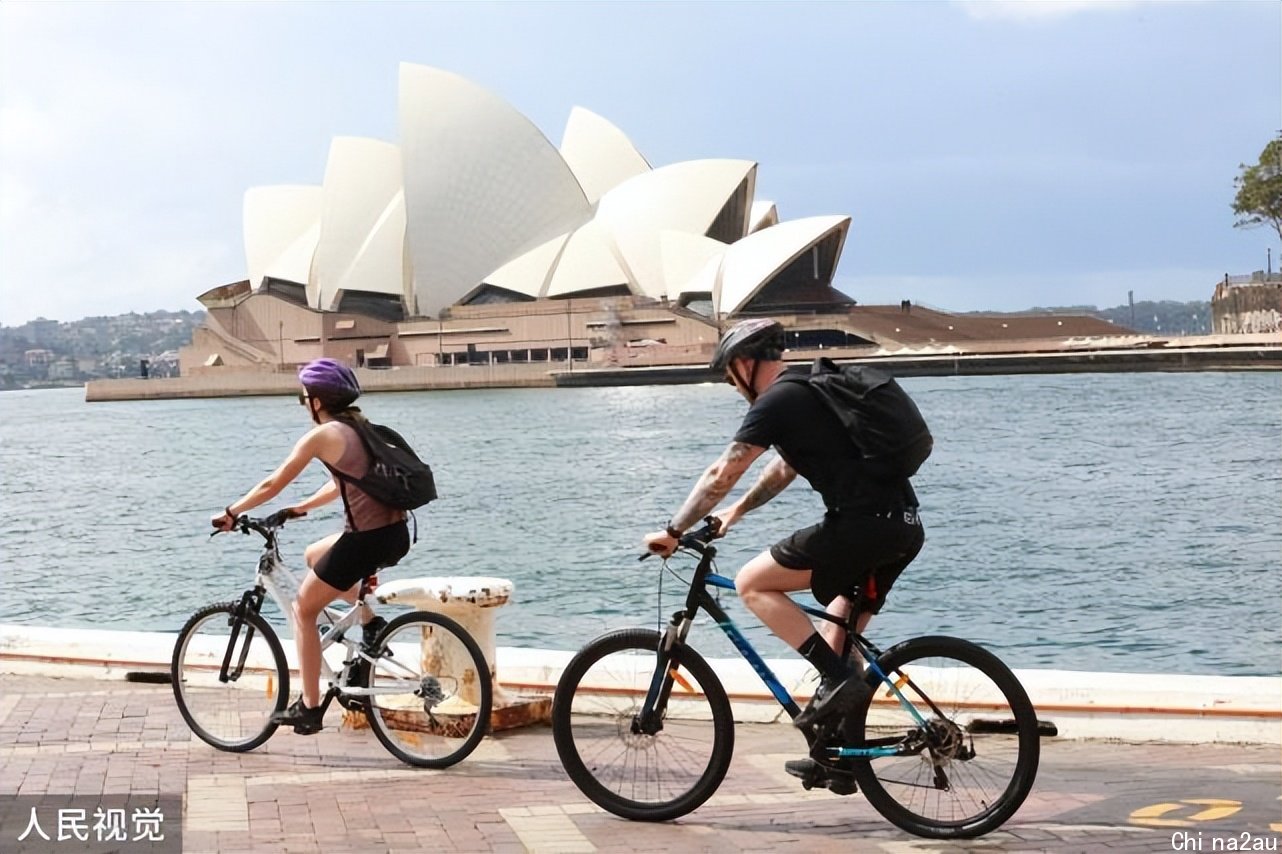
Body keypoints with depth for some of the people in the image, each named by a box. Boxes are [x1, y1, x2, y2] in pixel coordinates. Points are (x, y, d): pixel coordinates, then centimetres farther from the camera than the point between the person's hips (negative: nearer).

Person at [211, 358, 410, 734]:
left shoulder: (322, 435, -8)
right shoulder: (360, 427, 15)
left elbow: (272, 485, -3)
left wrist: (231, 513, 10)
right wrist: (302, 507, 32)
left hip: (366, 540, -8)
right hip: (396, 533, 8)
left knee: (304, 610, 10)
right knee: (314, 556, 32)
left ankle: (309, 708, 12)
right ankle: (370, 622, 21)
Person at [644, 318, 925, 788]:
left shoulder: (777, 402, -4)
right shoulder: (813, 391, 24)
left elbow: (721, 475, -3)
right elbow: (784, 469, 37)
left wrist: (673, 532, 5)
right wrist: (738, 510, 43)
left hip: (861, 522, -10)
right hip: (905, 527, 10)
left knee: (752, 583, -2)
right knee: (837, 634, 21)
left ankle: (839, 678, -8)